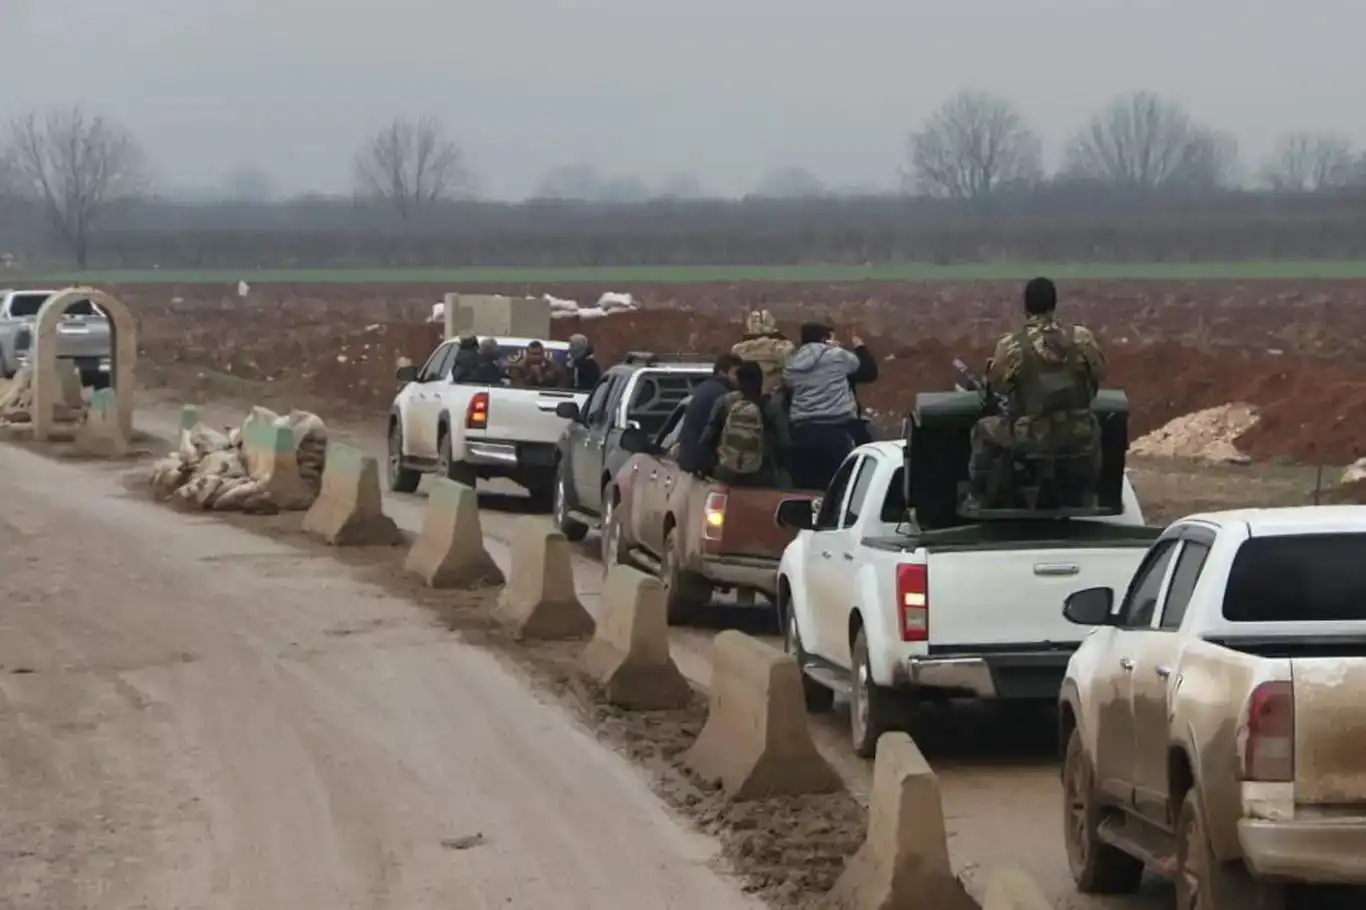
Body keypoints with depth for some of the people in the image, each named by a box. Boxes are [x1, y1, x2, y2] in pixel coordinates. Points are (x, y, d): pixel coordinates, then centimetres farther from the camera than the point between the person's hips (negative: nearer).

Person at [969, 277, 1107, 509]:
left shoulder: (1010, 346, -14)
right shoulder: (1082, 338, -10)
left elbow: (996, 386, -1)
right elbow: (1098, 375, 4)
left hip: (1029, 438, -2)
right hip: (1077, 436, 2)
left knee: (984, 430, 26)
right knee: (1092, 429, 38)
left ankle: (977, 498, 27)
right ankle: (1084, 497, 44)